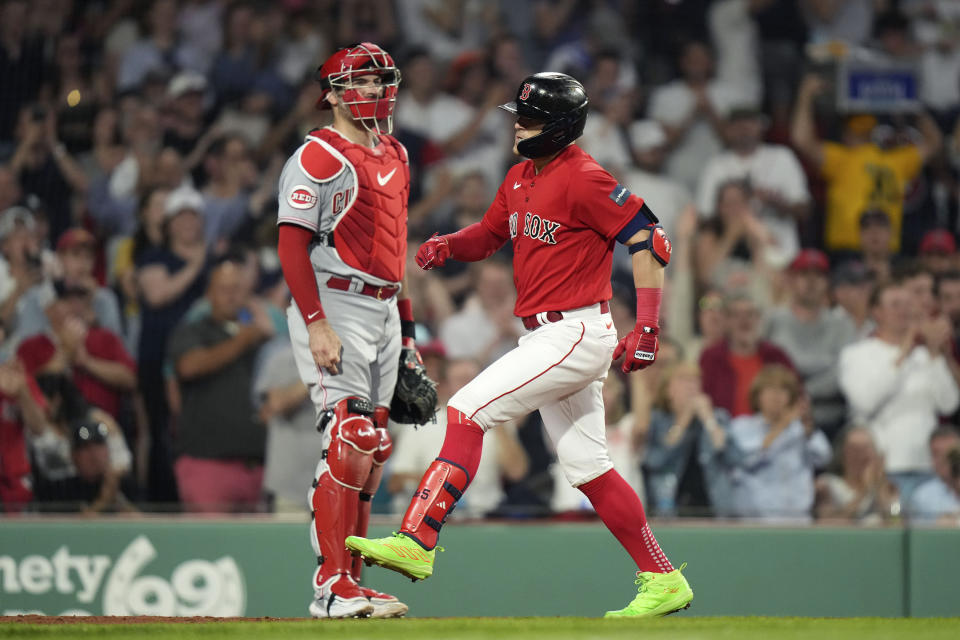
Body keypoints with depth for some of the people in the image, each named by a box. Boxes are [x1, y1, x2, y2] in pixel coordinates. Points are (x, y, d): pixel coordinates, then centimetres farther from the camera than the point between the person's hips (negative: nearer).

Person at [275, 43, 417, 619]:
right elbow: (292, 243, -15)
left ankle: (350, 583, 14)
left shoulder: (395, 156, 17)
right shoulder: (320, 156, -10)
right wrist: (316, 323, -23)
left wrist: (407, 328, 20)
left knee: (373, 449, 8)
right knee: (350, 441, -15)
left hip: (384, 308, 9)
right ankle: (332, 587, -15)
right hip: (334, 306, -9)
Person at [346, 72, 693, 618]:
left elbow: (649, 240, -16)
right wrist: (447, 246, 1)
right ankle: (664, 582, 14)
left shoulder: (583, 179, -15)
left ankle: (417, 542, -19)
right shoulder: (521, 178, 14)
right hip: (546, 338, 10)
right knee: (587, 469, 10)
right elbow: (488, 237, 24)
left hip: (575, 334, -10)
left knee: (468, 410, -15)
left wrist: (647, 329, -21)